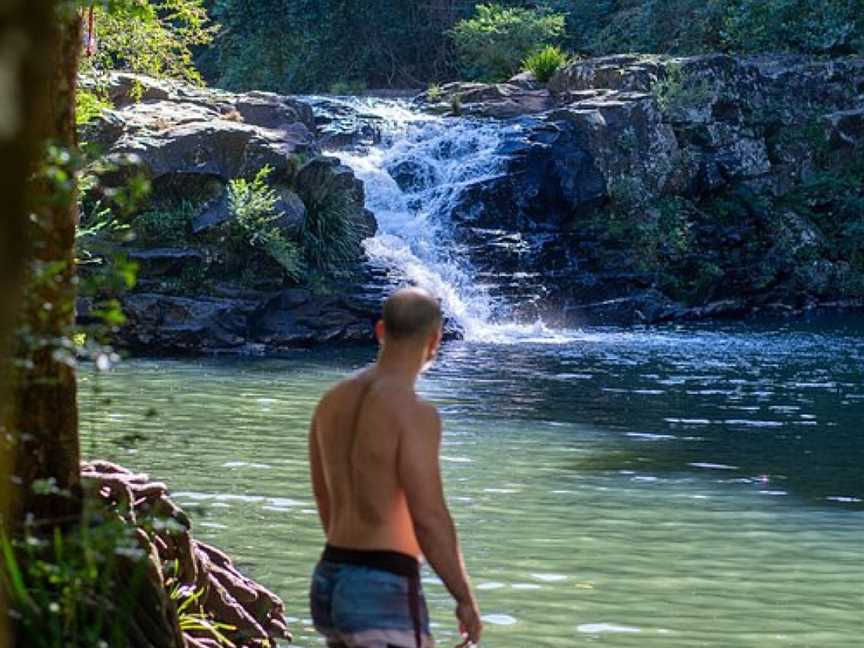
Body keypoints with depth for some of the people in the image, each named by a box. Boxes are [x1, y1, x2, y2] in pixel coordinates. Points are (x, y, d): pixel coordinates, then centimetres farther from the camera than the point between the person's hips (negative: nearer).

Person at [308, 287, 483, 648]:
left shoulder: (333, 401, 9)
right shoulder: (413, 413, -16)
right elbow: (430, 520, -19)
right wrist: (466, 600, -9)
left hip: (330, 581, 9)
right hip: (384, 594, -9)